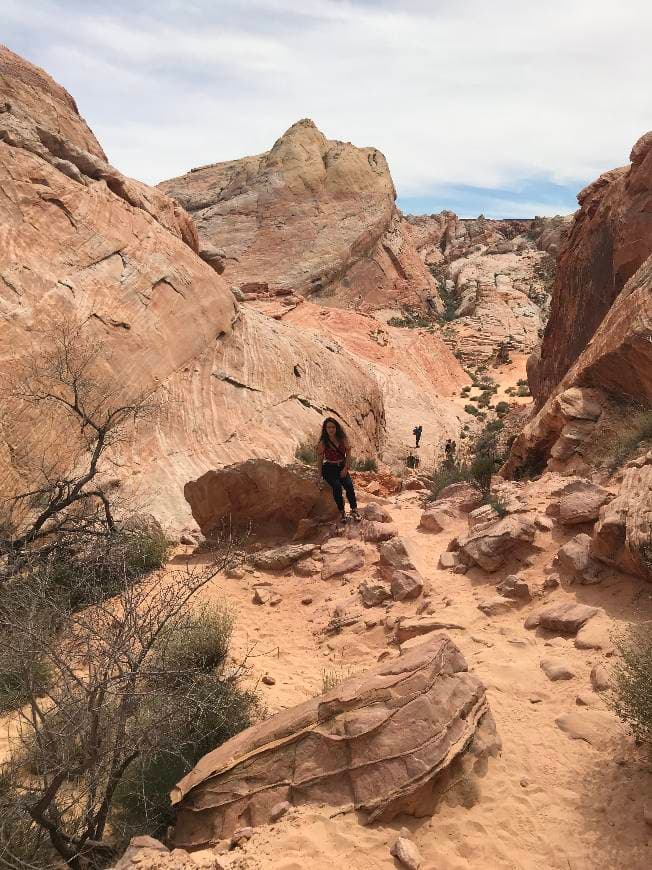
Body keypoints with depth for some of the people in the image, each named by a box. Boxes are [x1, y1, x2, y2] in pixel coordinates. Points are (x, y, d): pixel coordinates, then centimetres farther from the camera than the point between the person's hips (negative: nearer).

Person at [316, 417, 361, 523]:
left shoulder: (343, 439, -1)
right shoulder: (323, 443, -6)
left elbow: (348, 454, 4)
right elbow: (320, 460, 0)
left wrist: (346, 468, -5)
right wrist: (319, 476, -2)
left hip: (342, 467, 2)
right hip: (329, 469, -2)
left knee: (349, 485, -25)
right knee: (337, 486, -29)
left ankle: (354, 510, -18)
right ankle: (341, 511, -18)